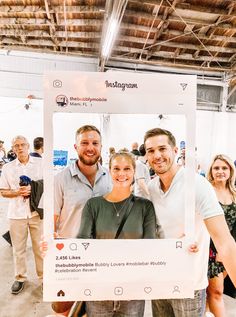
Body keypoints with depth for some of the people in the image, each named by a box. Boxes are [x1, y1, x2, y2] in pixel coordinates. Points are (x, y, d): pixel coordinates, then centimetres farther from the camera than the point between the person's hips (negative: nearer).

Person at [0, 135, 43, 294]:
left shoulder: (41, 163, -1)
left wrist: (33, 189, -14)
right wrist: (18, 192, -12)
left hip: (38, 211, -1)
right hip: (17, 214, 2)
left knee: (40, 246, 8)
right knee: (18, 248, 13)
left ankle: (44, 276, 27)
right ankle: (20, 277, 32)